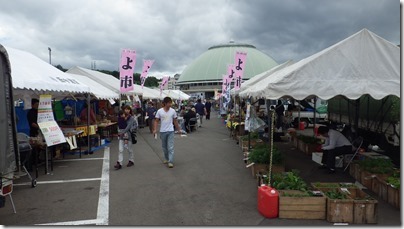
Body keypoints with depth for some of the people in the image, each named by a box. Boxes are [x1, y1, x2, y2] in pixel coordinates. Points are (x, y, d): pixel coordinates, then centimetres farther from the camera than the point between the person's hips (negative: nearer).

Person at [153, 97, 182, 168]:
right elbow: (156, 121, 0)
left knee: (171, 147, -7)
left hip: (170, 131, -1)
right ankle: (166, 158, 33)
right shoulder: (159, 111, -4)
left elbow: (175, 121, 8)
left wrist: (178, 129, 11)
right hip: (162, 131, 1)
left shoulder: (173, 111, -1)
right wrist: (155, 129, -12)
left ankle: (170, 162, -5)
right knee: (164, 147, 15)